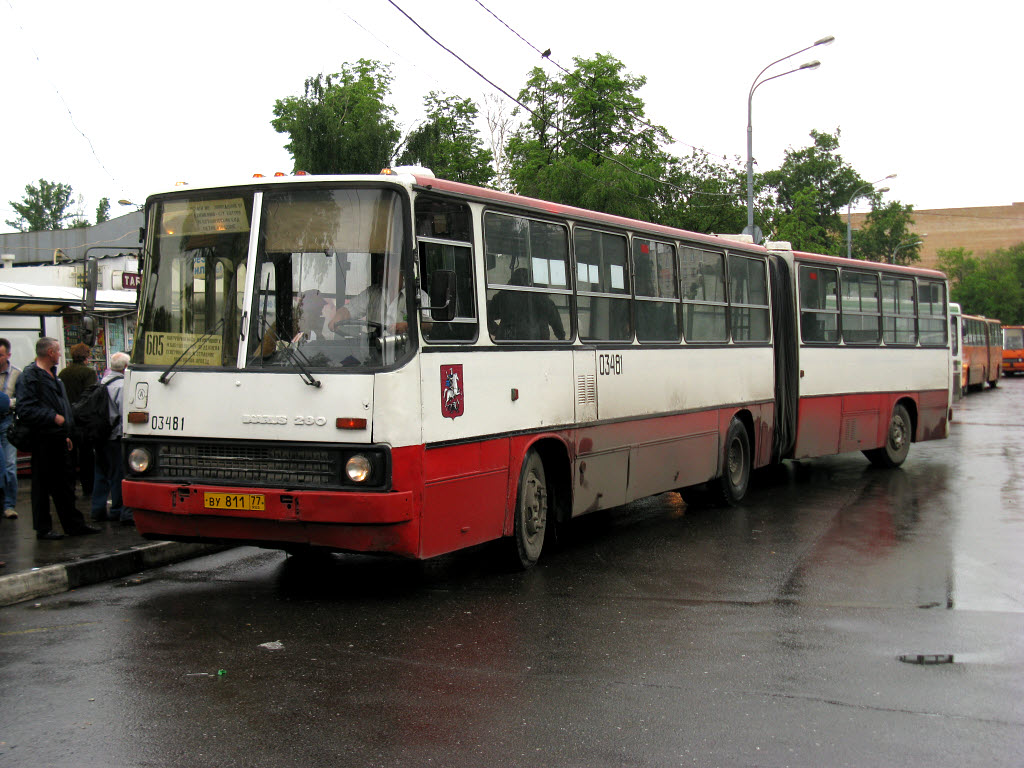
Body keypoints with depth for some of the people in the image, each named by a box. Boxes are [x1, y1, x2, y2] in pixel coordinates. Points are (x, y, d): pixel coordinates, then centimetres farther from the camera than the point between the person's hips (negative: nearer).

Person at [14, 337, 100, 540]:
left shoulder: (52, 375, 20)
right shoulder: (29, 376, -11)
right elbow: (26, 409, -19)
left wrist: (66, 435, 24)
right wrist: (53, 417, -23)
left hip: (57, 438, 9)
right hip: (43, 439, -9)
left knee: (65, 482, 12)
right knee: (42, 485, -1)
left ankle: (74, 524, 19)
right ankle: (43, 529, 6)